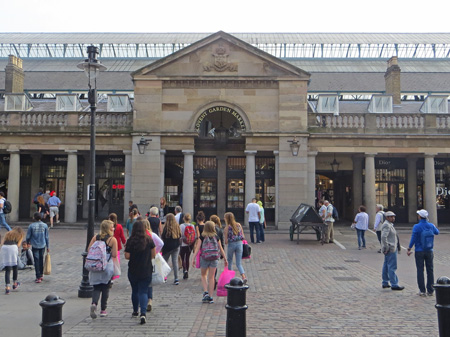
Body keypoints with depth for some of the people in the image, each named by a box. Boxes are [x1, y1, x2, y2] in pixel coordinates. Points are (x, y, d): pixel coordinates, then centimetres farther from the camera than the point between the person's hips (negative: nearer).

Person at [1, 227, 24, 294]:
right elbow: (18, 244, 8)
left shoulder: (8, 234, 29)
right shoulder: (20, 235, 21)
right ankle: (15, 284, 31)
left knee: (7, 270, 2)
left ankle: (7, 288, -7)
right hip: (13, 247, -2)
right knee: (15, 267, 18)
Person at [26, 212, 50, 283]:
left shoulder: (31, 226, -10)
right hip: (42, 245, 2)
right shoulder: (45, 225, -4)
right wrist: (48, 247, 9)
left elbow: (28, 236, -3)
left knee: (36, 261, 3)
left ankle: (38, 277, 4)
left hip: (35, 246, -2)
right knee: (41, 259, 18)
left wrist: (28, 242, 19)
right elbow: (46, 237, 1)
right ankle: (41, 275, 28)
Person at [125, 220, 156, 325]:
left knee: (135, 291, 19)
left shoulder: (130, 241, -10)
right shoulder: (149, 240, -6)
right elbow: (153, 255, -1)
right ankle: (143, 313, -15)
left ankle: (135, 311, 34)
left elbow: (127, 256, -8)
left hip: (133, 271, 0)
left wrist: (126, 249, 10)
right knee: (143, 291, 3)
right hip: (146, 271, 0)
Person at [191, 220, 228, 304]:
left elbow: (197, 248, -8)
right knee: (211, 277, 8)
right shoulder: (216, 237, 3)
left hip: (204, 258, -1)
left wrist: (193, 258, -8)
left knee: (203, 275, 18)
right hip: (214, 258, 1)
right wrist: (225, 259, 15)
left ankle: (206, 292, 2)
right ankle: (210, 297, 10)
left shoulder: (202, 237, -1)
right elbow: (221, 249, 7)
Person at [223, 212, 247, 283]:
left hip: (231, 244, -3)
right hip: (239, 243, 4)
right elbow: (243, 236, 5)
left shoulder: (227, 227, -11)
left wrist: (226, 241, 10)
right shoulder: (238, 225, 1)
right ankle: (244, 277, -14)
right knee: (239, 263, 6)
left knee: (229, 261, 20)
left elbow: (226, 241, -11)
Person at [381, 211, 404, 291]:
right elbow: (383, 237, -27)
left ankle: (385, 283, 21)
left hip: (389, 249, 11)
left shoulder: (389, 224, 17)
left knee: (386, 266, 14)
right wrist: (387, 248, -23)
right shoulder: (386, 225, -17)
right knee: (392, 267, -6)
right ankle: (394, 285, -3)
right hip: (390, 249, -11)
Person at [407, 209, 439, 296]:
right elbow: (437, 232, 19)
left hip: (419, 252, -3)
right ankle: (430, 291, 14)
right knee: (430, 270, 10)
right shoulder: (431, 225, -2)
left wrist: (409, 249, -4)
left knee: (420, 270, 4)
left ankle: (422, 291, 5)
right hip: (429, 251, 3)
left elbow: (413, 239, -14)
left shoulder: (416, 227, -13)